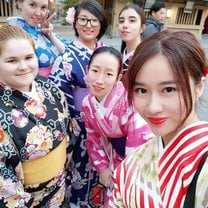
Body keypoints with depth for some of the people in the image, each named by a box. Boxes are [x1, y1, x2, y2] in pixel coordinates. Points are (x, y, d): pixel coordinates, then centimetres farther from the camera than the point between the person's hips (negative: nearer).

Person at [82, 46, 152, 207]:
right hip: (117, 160, 5)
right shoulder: (87, 104, -10)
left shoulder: (131, 100, -30)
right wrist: (102, 167, 0)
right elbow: (94, 138, 3)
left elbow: (139, 144, -27)